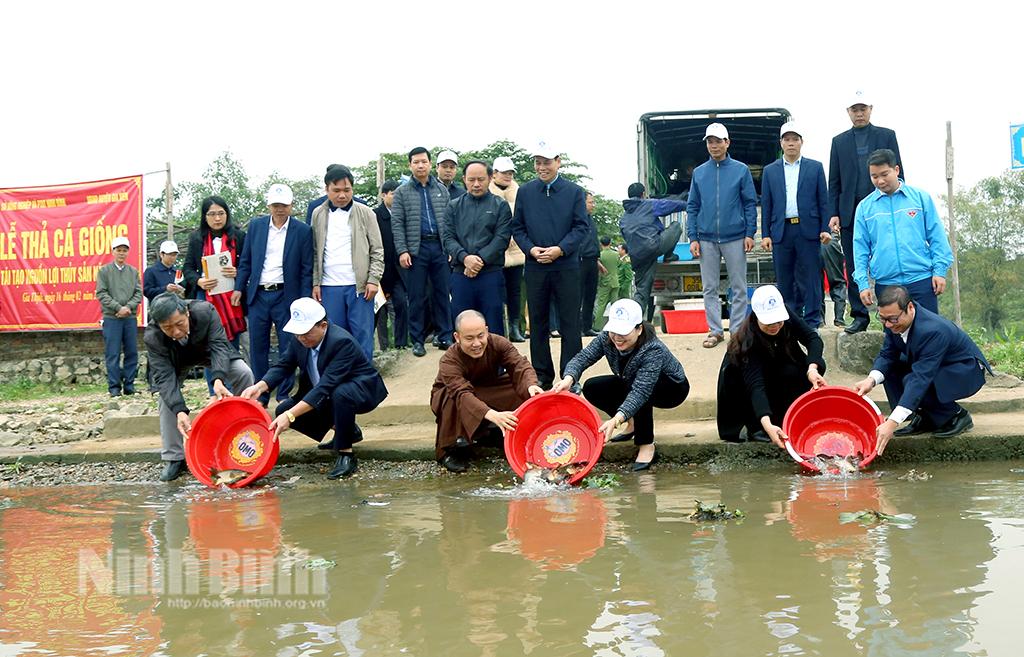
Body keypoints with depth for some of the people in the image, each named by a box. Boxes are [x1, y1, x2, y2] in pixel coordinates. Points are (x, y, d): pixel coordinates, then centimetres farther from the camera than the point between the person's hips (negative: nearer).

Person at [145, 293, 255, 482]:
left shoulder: (205, 311, -38)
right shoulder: (152, 337, -37)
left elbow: (219, 345, -37)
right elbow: (165, 376, -38)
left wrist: (218, 379, -56)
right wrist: (180, 411, -50)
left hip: (208, 351, 0)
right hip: (176, 361, 0)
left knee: (244, 373, -19)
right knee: (166, 396, -23)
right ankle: (173, 458, -9)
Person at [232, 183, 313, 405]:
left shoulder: (303, 230, -1)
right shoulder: (255, 226, 7)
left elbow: (307, 269, -1)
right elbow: (245, 260, 12)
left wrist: (304, 300, -6)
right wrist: (239, 287, 4)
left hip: (285, 295, -3)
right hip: (258, 295, 3)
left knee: (287, 347, 2)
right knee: (257, 347, 6)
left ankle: (284, 395, 12)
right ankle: (260, 395, 15)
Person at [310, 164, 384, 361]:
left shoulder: (365, 213, 3)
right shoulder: (318, 214, 9)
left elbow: (377, 250, 2)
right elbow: (314, 253, 11)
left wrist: (373, 280, -7)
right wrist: (315, 283, 3)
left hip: (359, 286, -2)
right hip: (329, 287, 2)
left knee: (362, 336, -1)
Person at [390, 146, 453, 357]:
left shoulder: (441, 189, 10)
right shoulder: (402, 192, 4)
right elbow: (397, 223, -1)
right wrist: (402, 251, -9)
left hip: (440, 247, 2)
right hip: (416, 249, -2)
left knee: (442, 293, 5)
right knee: (417, 297, 2)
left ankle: (445, 337, 13)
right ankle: (417, 340, 9)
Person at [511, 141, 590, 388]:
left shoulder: (574, 191, 1)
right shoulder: (525, 192, 6)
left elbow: (581, 227, -2)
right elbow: (517, 227, 7)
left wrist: (560, 249, -15)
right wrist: (530, 249, -10)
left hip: (566, 265, -2)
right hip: (535, 266, 2)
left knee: (570, 323, 0)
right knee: (538, 323, 8)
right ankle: (542, 376, 18)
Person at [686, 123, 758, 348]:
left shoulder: (741, 170, 3)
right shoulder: (699, 173, 9)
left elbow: (750, 203, 2)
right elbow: (692, 207, 9)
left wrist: (750, 234, -6)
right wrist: (693, 238, 1)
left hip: (735, 238, -2)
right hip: (707, 239, 2)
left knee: (739, 287, 1)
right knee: (709, 288, 5)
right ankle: (715, 330, 12)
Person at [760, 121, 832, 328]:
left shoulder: (815, 167, 8)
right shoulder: (770, 171, 12)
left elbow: (823, 201, 5)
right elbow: (766, 205, 9)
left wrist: (825, 229, -4)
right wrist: (765, 235, 1)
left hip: (808, 230, -2)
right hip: (781, 231, 2)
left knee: (810, 278, -1)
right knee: (784, 280, 4)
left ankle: (812, 322, 4)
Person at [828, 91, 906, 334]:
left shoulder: (886, 136, 9)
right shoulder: (839, 141, 13)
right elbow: (834, 181, 11)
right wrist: (834, 213, 1)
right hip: (850, 211, 2)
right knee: (853, 267, 1)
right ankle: (859, 316, 6)